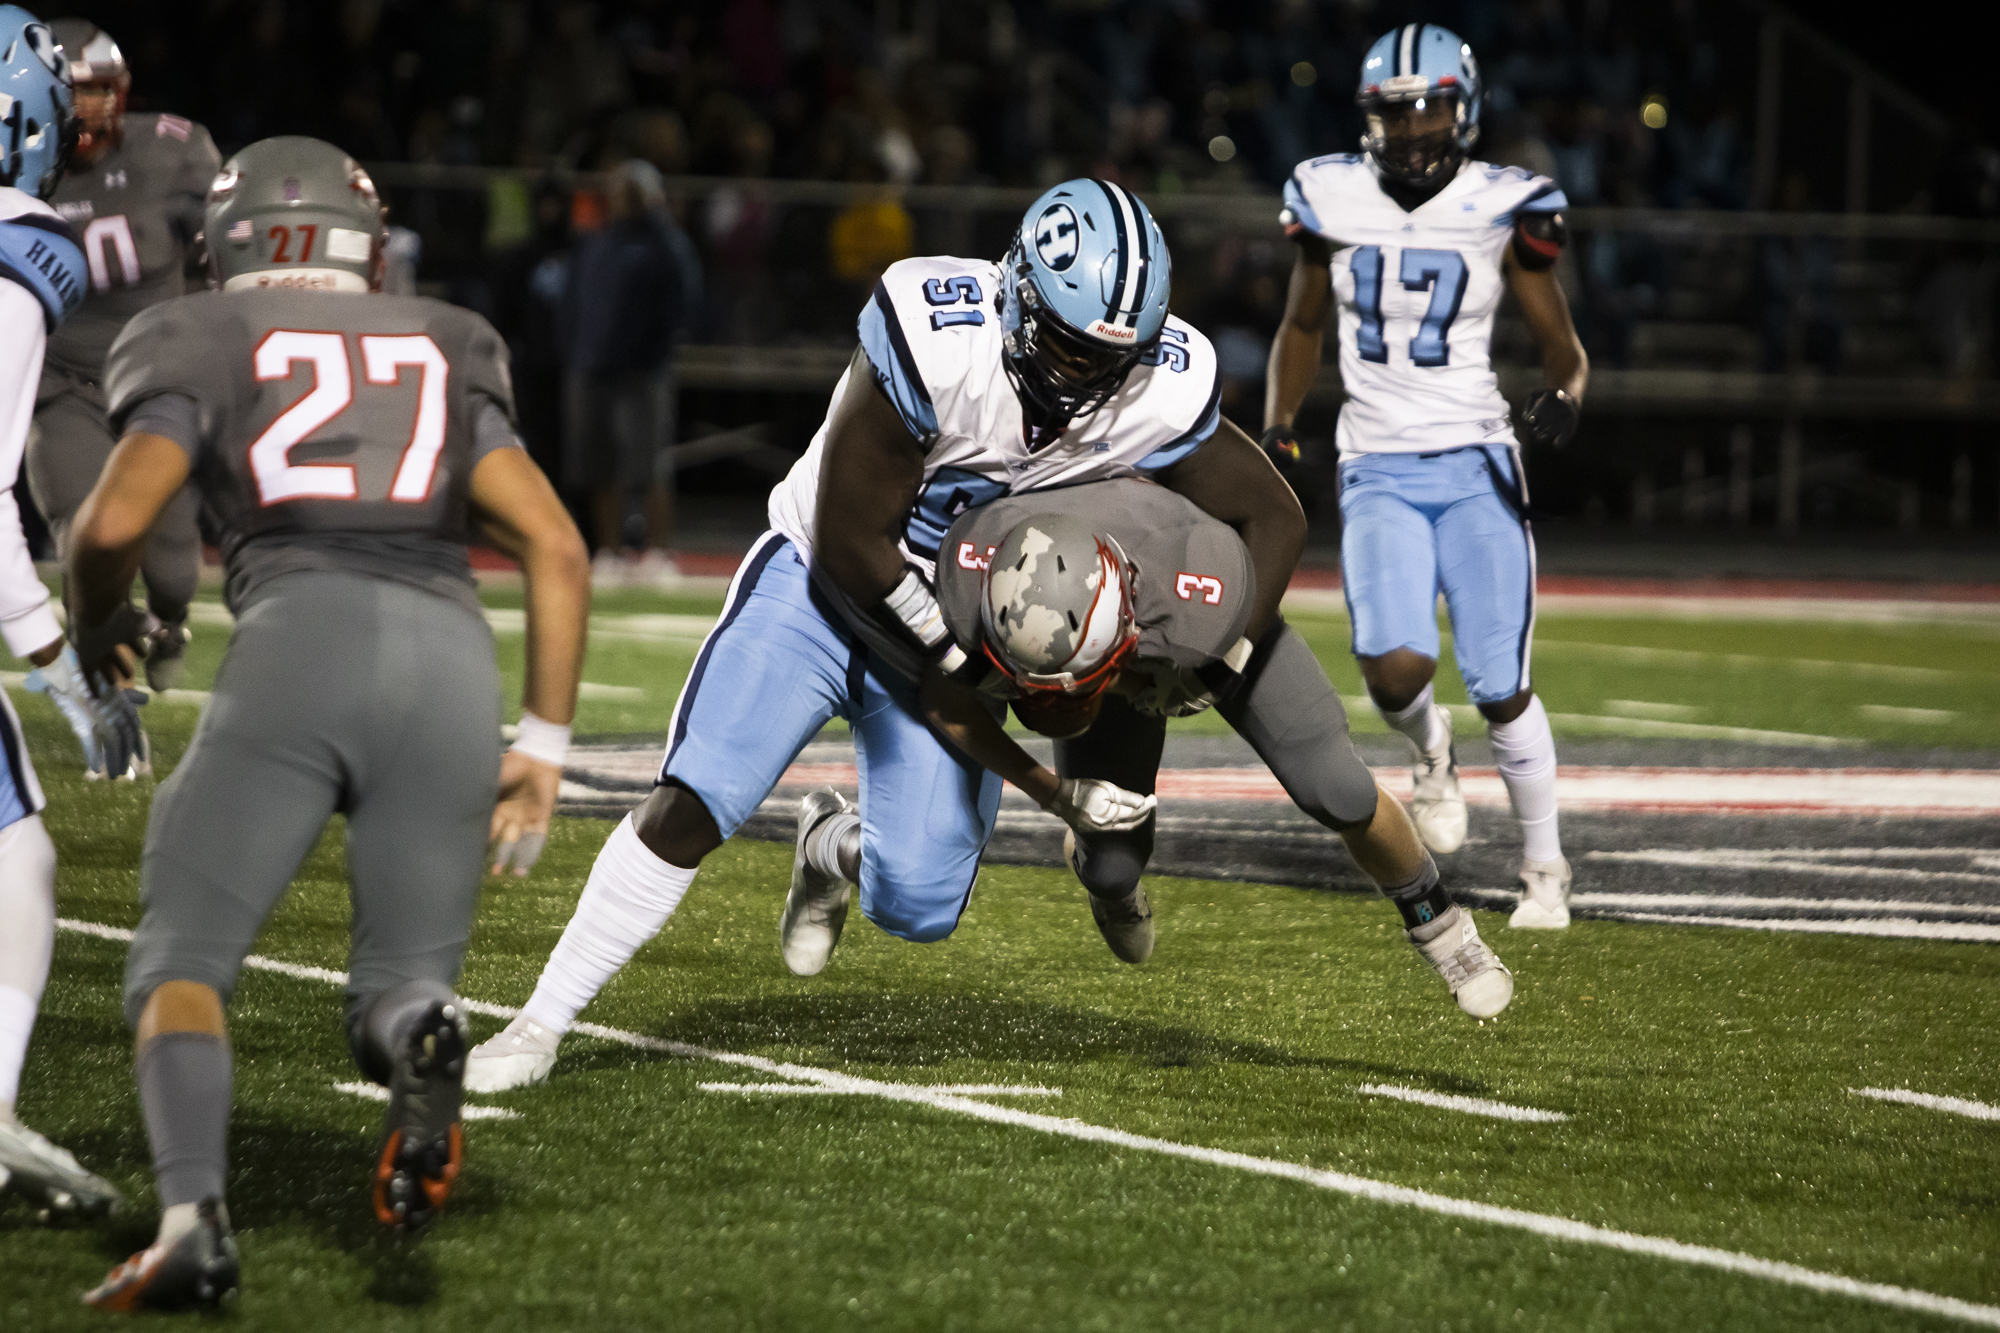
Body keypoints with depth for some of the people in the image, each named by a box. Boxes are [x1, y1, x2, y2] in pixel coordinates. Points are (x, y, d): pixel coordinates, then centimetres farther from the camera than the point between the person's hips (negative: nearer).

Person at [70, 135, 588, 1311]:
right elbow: (558, 547, 15)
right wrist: (547, 745, 18)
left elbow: (114, 522, 1)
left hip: (299, 641, -3)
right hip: (454, 659, 3)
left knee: (181, 967, 7)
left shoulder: (207, 346, 16)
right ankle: (421, 1036, -24)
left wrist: (97, 621, 23)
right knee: (401, 989, 15)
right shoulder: (444, 355, 26)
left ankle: (195, 1218, -21)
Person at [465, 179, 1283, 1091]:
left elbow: (1272, 520, -4)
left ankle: (834, 847, 34)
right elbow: (852, 545, -23)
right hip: (819, 586, -3)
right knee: (689, 808, -17)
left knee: (919, 908, -3)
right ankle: (540, 1025, -3)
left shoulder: (1163, 392, -21)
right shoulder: (936, 338, -32)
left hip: (961, 629, 3)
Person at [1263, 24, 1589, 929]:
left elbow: (1564, 349, 2)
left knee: (1501, 690, -3)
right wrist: (1278, 423, 6)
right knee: (1395, 667, -20)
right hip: (1378, 473, 1)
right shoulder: (1334, 200, 2)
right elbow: (1301, 326, 18)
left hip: (1475, 470, -1)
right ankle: (1431, 753, 17)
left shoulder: (1503, 211, -4)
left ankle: (1544, 866, 18)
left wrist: (1564, 394, -19)